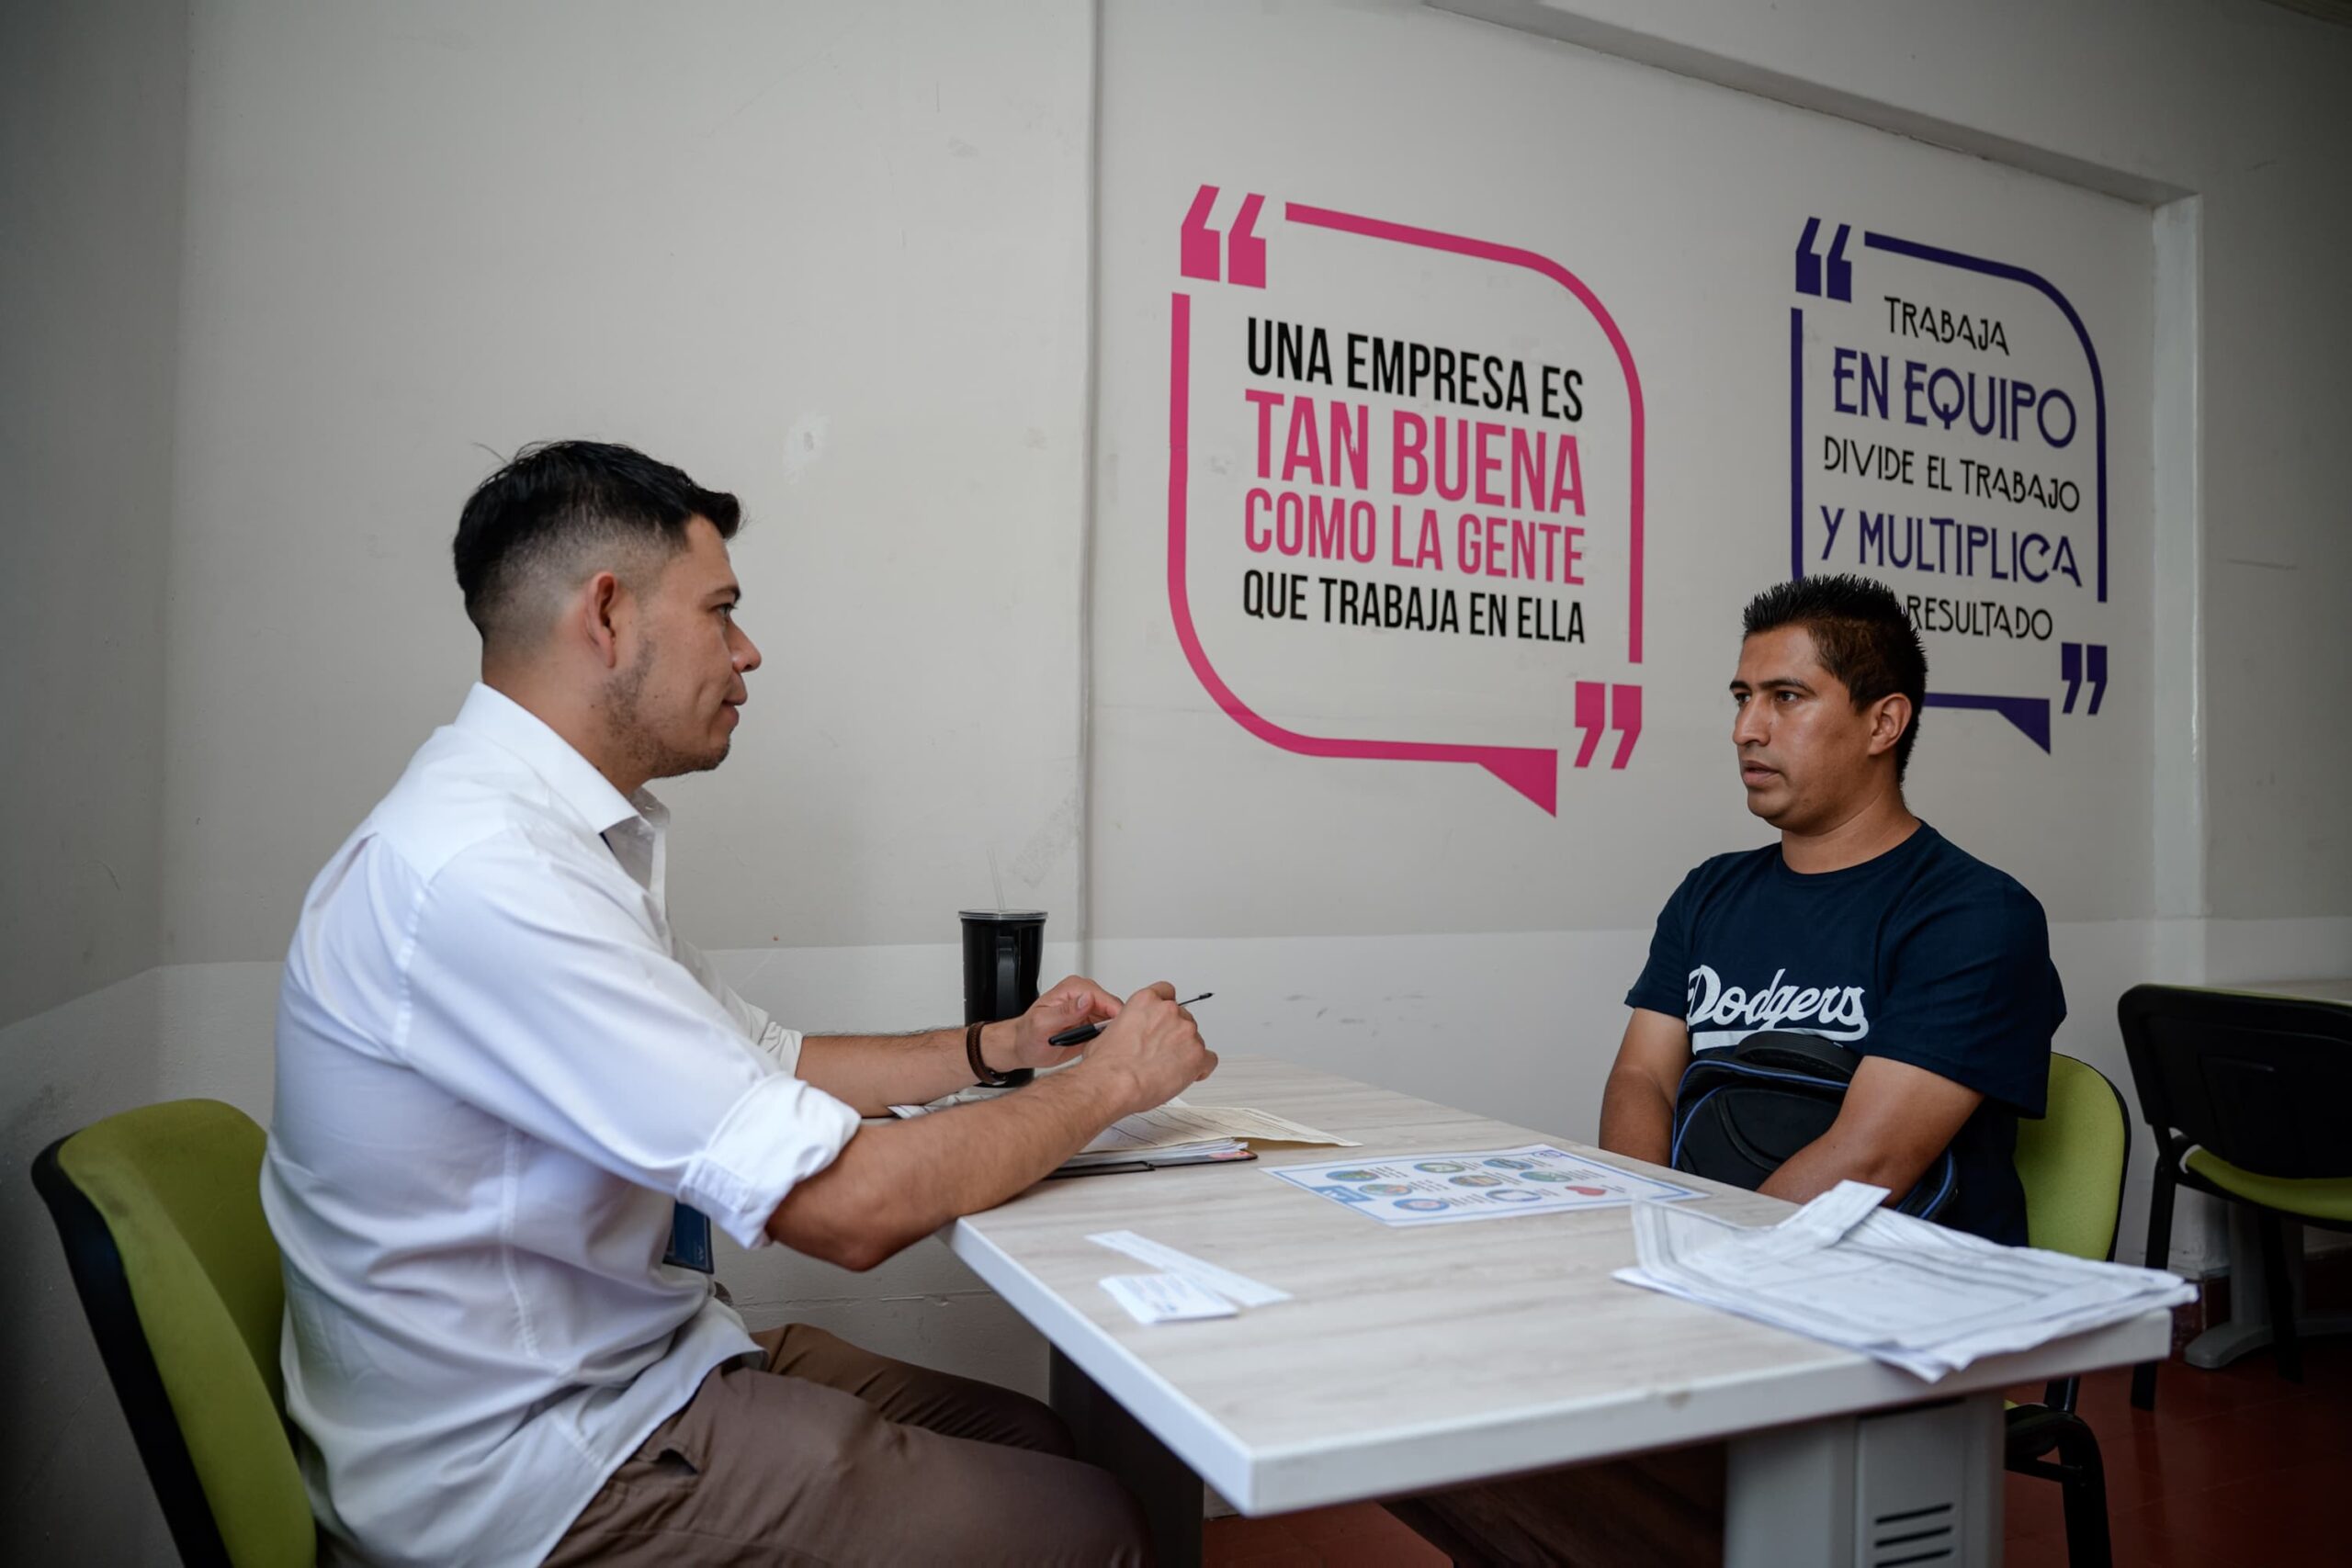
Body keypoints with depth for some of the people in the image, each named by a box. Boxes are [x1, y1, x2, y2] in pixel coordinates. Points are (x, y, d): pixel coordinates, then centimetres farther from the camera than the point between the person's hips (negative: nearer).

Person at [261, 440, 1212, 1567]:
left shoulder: (555, 831, 3)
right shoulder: (480, 870, -27)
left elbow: (760, 1060, 15)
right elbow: (844, 1206, -27)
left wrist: (994, 1046, 8)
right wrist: (1105, 1083, -13)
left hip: (627, 1356, 9)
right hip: (526, 1473, -9)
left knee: (1039, 1440, 10)